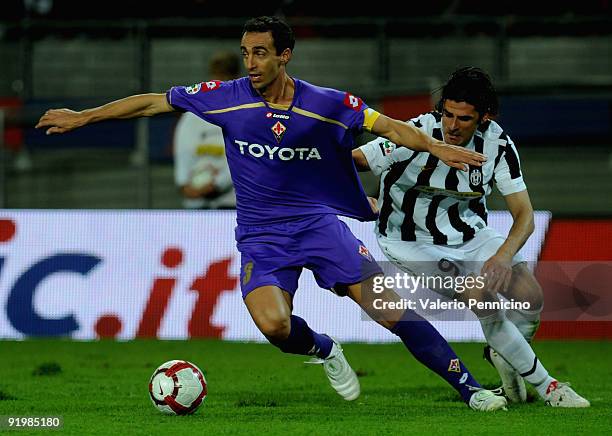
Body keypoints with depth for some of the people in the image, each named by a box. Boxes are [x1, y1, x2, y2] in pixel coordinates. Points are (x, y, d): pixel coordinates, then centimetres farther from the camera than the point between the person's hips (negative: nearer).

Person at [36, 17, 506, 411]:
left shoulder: (326, 104, -6)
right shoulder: (226, 97, -5)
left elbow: (388, 126, -4)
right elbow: (154, 102, 3)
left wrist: (436, 147, -21)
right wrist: (82, 117, 5)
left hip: (318, 221, 0)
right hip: (260, 235, 0)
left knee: (389, 308, -14)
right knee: (274, 325, -27)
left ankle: (468, 387, -2)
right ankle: (323, 349, 10)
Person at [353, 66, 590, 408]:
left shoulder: (498, 144, -15)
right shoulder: (416, 135, -26)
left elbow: (524, 215, -14)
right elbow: (351, 161, -21)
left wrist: (502, 257, -32)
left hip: (470, 234, 4)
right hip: (415, 243, -4)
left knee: (531, 297, -13)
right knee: (482, 299, -24)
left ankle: (503, 355, 21)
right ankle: (545, 385, -9)